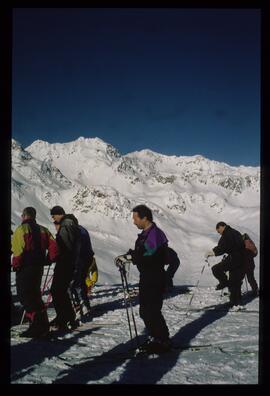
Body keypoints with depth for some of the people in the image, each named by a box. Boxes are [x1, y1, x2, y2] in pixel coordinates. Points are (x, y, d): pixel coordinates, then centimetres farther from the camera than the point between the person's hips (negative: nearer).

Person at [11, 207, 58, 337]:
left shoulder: (21, 229, -10)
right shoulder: (42, 230, 11)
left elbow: (18, 250, -20)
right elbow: (53, 247, 6)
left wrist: (15, 265, -9)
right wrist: (48, 260, 15)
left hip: (25, 269, -8)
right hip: (39, 268, 8)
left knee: (25, 297, -3)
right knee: (35, 295, 19)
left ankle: (38, 326, -7)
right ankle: (42, 324, 23)